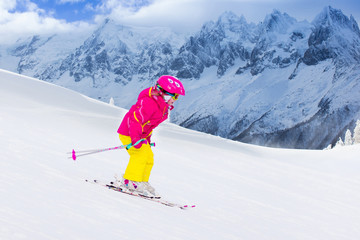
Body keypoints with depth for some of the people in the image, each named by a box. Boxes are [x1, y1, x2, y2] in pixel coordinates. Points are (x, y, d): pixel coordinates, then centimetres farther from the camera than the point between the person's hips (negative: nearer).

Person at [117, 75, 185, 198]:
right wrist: (135, 138, -35)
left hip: (141, 135, 10)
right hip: (128, 133, -10)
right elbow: (135, 119, -32)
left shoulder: (163, 107, 7)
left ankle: (142, 181, 15)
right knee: (141, 154, -21)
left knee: (149, 157, 7)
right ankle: (131, 181, -14)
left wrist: (147, 137, 23)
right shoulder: (148, 103, -27)